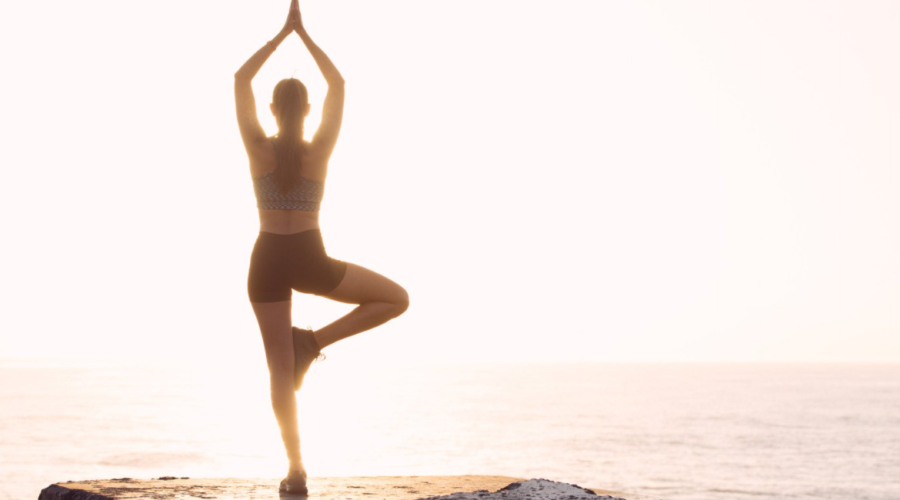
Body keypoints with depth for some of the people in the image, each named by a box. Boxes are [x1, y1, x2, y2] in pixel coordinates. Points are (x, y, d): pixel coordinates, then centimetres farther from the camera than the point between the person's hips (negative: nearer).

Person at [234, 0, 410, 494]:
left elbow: (241, 80, 3)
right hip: (310, 260, -2)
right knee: (396, 299, 15)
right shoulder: (319, 150, -7)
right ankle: (314, 341, 1)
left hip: (268, 261, 2)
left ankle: (296, 469, 1)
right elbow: (338, 85, 3)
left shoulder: (259, 148, -6)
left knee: (280, 369, 6)